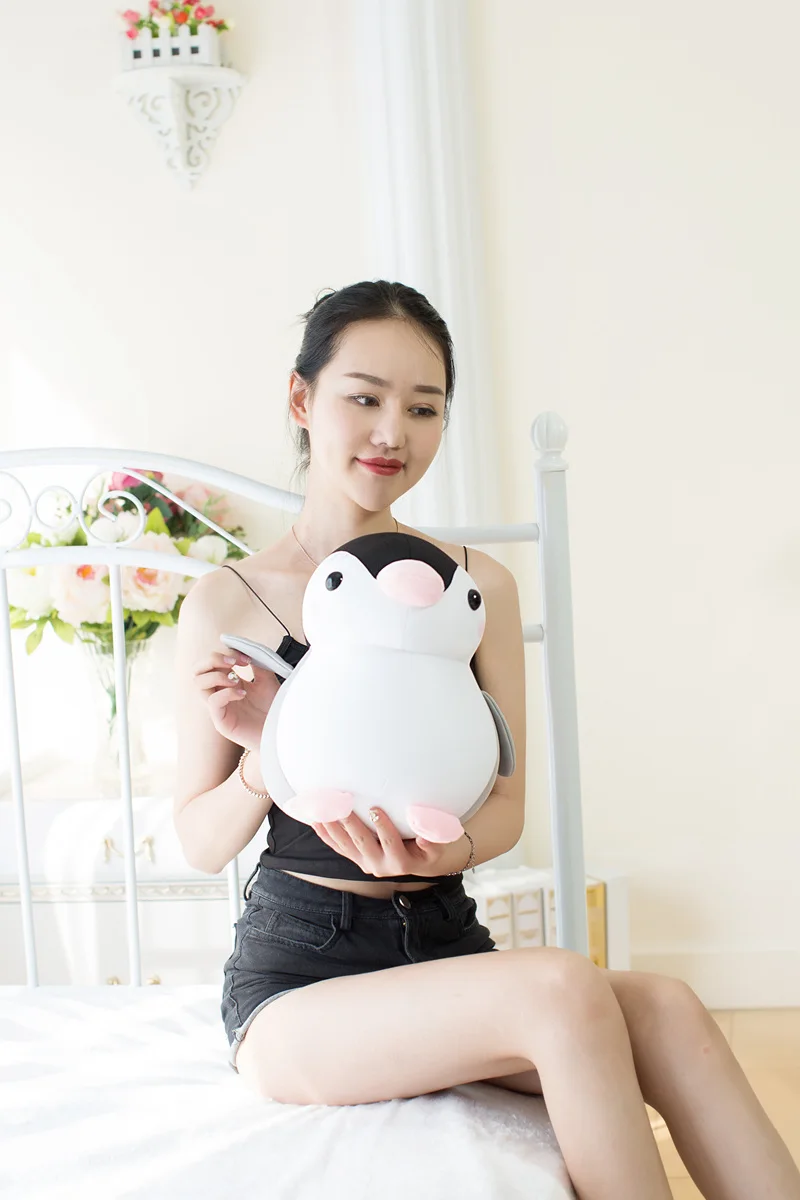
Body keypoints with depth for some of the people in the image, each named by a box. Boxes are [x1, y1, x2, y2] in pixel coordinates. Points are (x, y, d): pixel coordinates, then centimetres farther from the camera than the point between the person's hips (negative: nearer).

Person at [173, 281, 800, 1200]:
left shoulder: (478, 585, 6)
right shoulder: (225, 604, -3)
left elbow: (506, 804, 6)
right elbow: (201, 845, 0)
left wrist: (445, 849, -16)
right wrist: (267, 756, -20)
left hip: (444, 942, 4)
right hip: (296, 969, -3)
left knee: (664, 1007, -26)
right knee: (562, 992, -30)